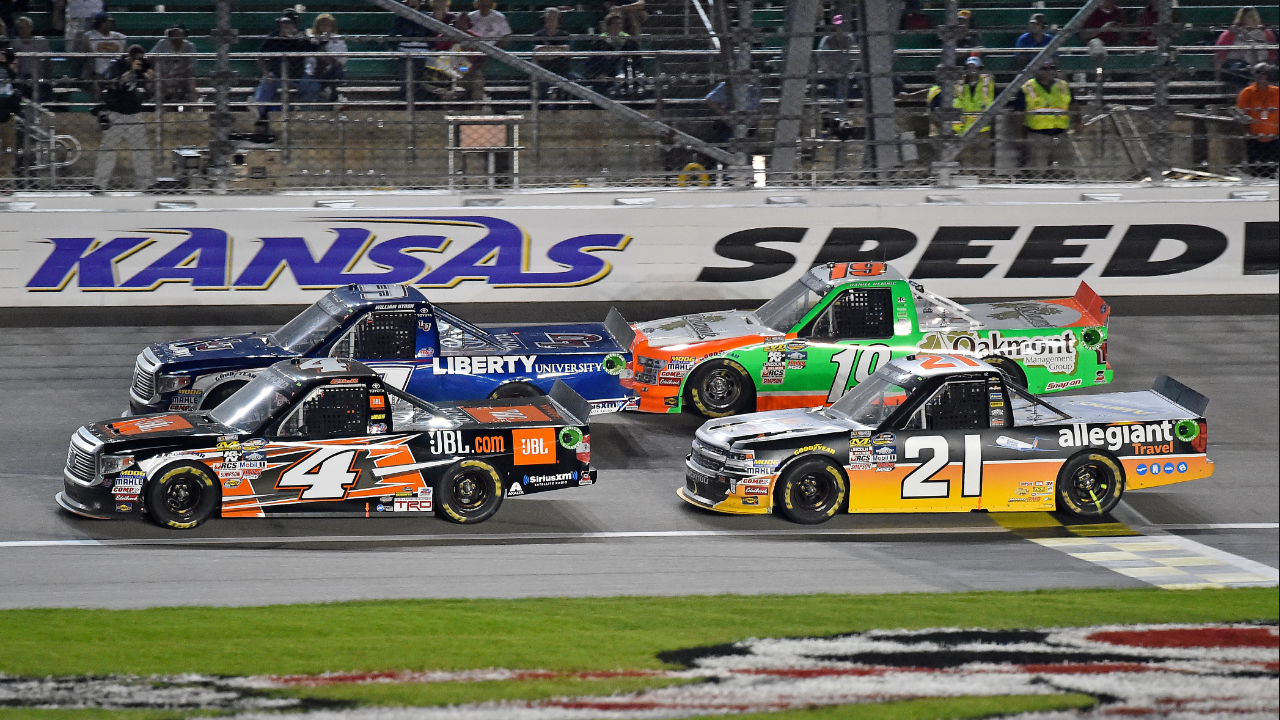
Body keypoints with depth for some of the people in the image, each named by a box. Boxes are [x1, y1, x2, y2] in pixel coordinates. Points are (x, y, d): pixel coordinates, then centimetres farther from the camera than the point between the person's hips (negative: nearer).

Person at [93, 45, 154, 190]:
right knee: (108, 148, -7)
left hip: (135, 115, 4)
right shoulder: (115, 67, -6)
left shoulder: (141, 71, 6)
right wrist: (131, 71, -28)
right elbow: (112, 84, -25)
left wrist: (149, 81, -11)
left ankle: (148, 182, 12)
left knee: (142, 148, 4)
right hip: (115, 115, -4)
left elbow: (146, 96, 7)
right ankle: (99, 184, -4)